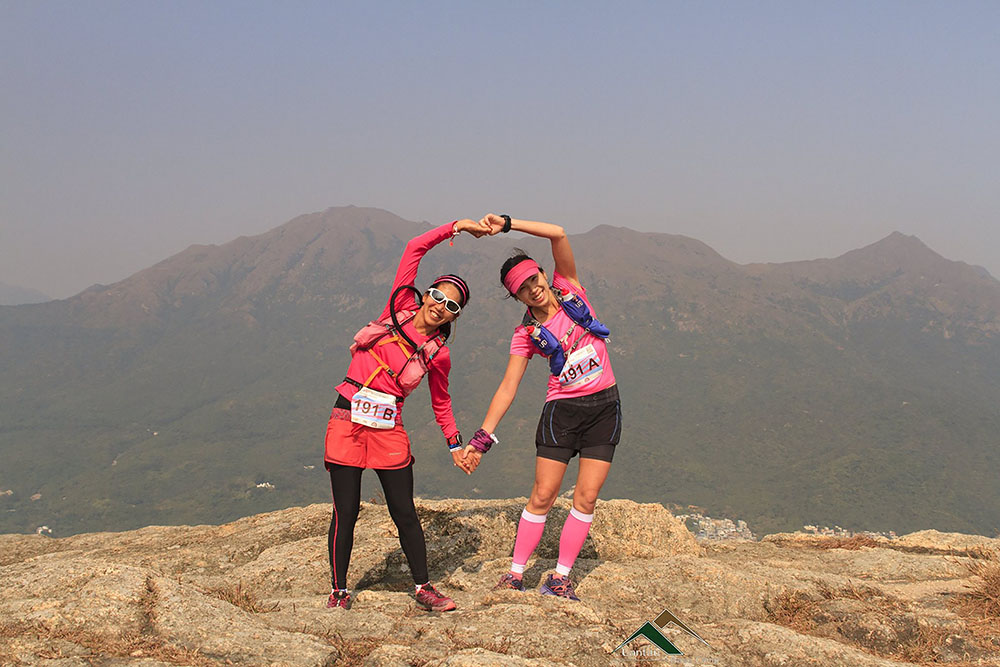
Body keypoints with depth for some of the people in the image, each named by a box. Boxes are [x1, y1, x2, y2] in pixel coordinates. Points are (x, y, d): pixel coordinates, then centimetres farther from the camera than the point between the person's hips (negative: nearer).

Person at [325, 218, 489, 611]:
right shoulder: (402, 308, 2)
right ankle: (339, 592, 11)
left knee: (404, 512, 4)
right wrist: (456, 227, 4)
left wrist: (455, 444, 12)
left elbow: (441, 402, 17)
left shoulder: (438, 355, 4)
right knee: (346, 512, 0)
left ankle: (423, 587, 19)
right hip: (348, 420, -1)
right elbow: (415, 248, 2)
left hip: (389, 430, 1)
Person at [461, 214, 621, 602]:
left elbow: (558, 234, -12)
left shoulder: (568, 290, 0)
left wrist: (506, 224, -17)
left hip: (604, 407, 1)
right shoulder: (527, 334, -2)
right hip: (562, 410, -1)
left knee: (586, 498, -1)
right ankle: (516, 573, 7)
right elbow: (507, 389, -5)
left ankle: (560, 578, 7)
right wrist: (482, 438, -12)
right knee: (543, 496, -4)